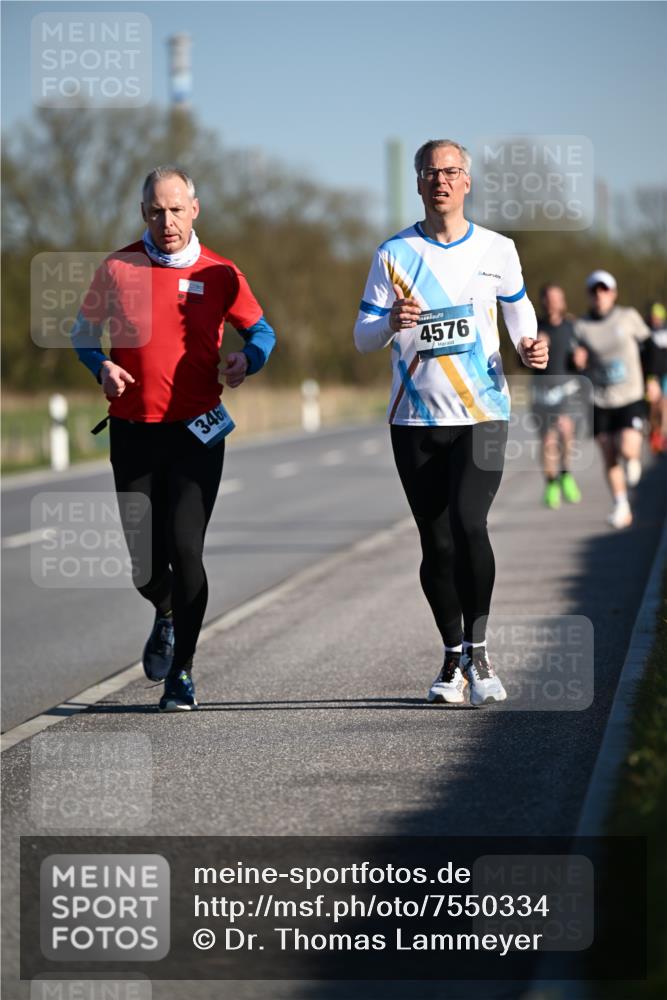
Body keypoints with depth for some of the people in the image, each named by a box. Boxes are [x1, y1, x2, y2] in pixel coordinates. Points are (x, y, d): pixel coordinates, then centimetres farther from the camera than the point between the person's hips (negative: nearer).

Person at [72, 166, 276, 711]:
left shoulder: (218, 273, 0)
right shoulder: (117, 269, 1)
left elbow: (259, 328, 12)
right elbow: (84, 330, 13)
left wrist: (247, 359, -10)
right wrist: (101, 366, -8)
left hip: (197, 430, -1)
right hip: (134, 431, 1)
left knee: (185, 548, -11)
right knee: (145, 562, 4)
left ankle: (181, 671, 2)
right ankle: (167, 614, 41)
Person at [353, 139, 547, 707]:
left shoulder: (497, 250, 5)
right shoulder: (394, 254, 2)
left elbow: (518, 305, 21)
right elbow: (363, 337, 2)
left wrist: (530, 346, 0)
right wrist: (391, 323, -20)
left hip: (483, 411, -1)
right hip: (416, 421, 1)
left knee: (468, 522, -20)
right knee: (436, 542, 4)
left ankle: (478, 651, -11)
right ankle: (453, 657, 20)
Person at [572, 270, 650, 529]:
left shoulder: (629, 317, -3)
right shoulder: (581, 326, -1)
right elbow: (581, 365, 8)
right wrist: (578, 360, -16)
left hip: (630, 398, -2)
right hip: (600, 402, 2)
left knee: (627, 450, -19)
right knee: (609, 459, 4)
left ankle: (633, 459, 18)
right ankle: (622, 508, 18)